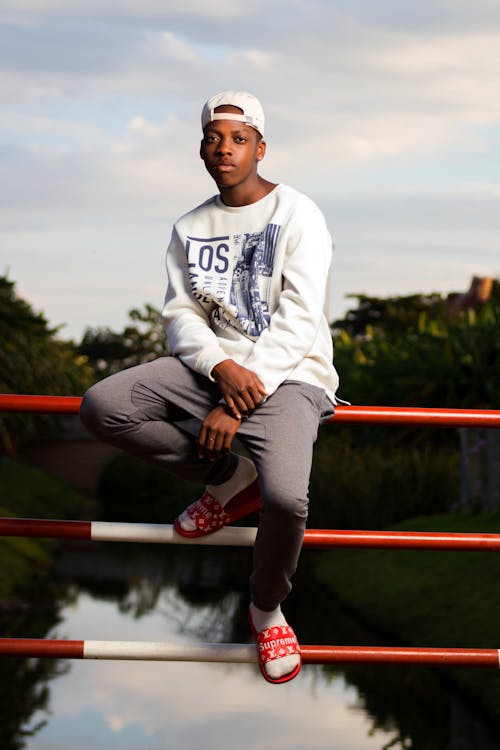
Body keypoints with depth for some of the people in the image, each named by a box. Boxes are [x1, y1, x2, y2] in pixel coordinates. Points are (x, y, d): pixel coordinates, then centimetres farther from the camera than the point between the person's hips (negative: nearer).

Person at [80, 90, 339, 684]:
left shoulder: (297, 216, -6)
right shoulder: (190, 228, 11)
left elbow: (298, 321, -13)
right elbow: (180, 314, 6)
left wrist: (235, 405, -19)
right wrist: (223, 370, -18)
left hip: (289, 373, -5)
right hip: (213, 363, 6)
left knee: (285, 498, -33)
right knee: (101, 407, -19)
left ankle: (267, 608, 1)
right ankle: (229, 479, 0)